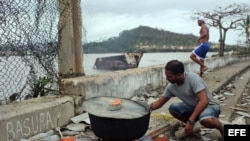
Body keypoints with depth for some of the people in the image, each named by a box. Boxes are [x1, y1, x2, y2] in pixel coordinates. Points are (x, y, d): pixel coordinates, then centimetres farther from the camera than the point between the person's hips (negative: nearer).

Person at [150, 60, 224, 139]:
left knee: (205, 120, -39)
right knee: (173, 108, -15)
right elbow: (159, 102, 2)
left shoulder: (193, 78, -27)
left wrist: (190, 121, -37)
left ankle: (221, 128, -5)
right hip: (193, 107, 6)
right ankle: (194, 125, 5)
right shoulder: (171, 86, -7)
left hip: (210, 106, -6)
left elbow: (204, 101, -34)